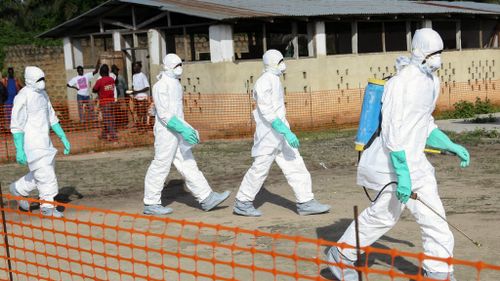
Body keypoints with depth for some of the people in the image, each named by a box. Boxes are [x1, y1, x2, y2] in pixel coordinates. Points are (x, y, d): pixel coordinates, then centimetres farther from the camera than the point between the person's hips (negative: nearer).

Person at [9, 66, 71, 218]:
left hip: (45, 141, 8)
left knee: (42, 173, 14)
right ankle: (48, 206, 8)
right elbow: (16, 126, -15)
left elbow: (52, 117, 20)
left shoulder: (42, 94, 11)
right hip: (32, 144, -8)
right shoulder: (22, 97, -14)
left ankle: (18, 189, 34)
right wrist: (19, 151, -20)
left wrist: (63, 138, 16)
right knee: (45, 174, -6)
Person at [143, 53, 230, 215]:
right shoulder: (162, 85, -13)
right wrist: (183, 129, -26)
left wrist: (189, 129, 18)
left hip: (177, 133, 9)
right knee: (161, 167, -2)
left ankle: (206, 199, 6)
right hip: (166, 131, -9)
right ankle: (151, 204, 8)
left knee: (188, 165, 6)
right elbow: (163, 113, -20)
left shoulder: (175, 84, 15)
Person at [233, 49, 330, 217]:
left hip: (280, 133, 9)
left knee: (295, 166, 5)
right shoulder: (265, 82, -17)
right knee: (260, 169, 1)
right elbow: (267, 112, -24)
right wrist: (287, 132, -29)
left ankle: (305, 203, 7)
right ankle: (242, 203, 14)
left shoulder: (275, 80, 13)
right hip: (269, 134, -9)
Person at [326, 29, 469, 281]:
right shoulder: (402, 83, -21)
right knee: (384, 214, 4)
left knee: (432, 215, 6)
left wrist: (452, 147, 11)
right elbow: (392, 133, -24)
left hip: (415, 160, 9)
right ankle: (340, 256, 22)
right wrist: (402, 173, -25)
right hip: (394, 160, -9)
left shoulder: (430, 81, 8)